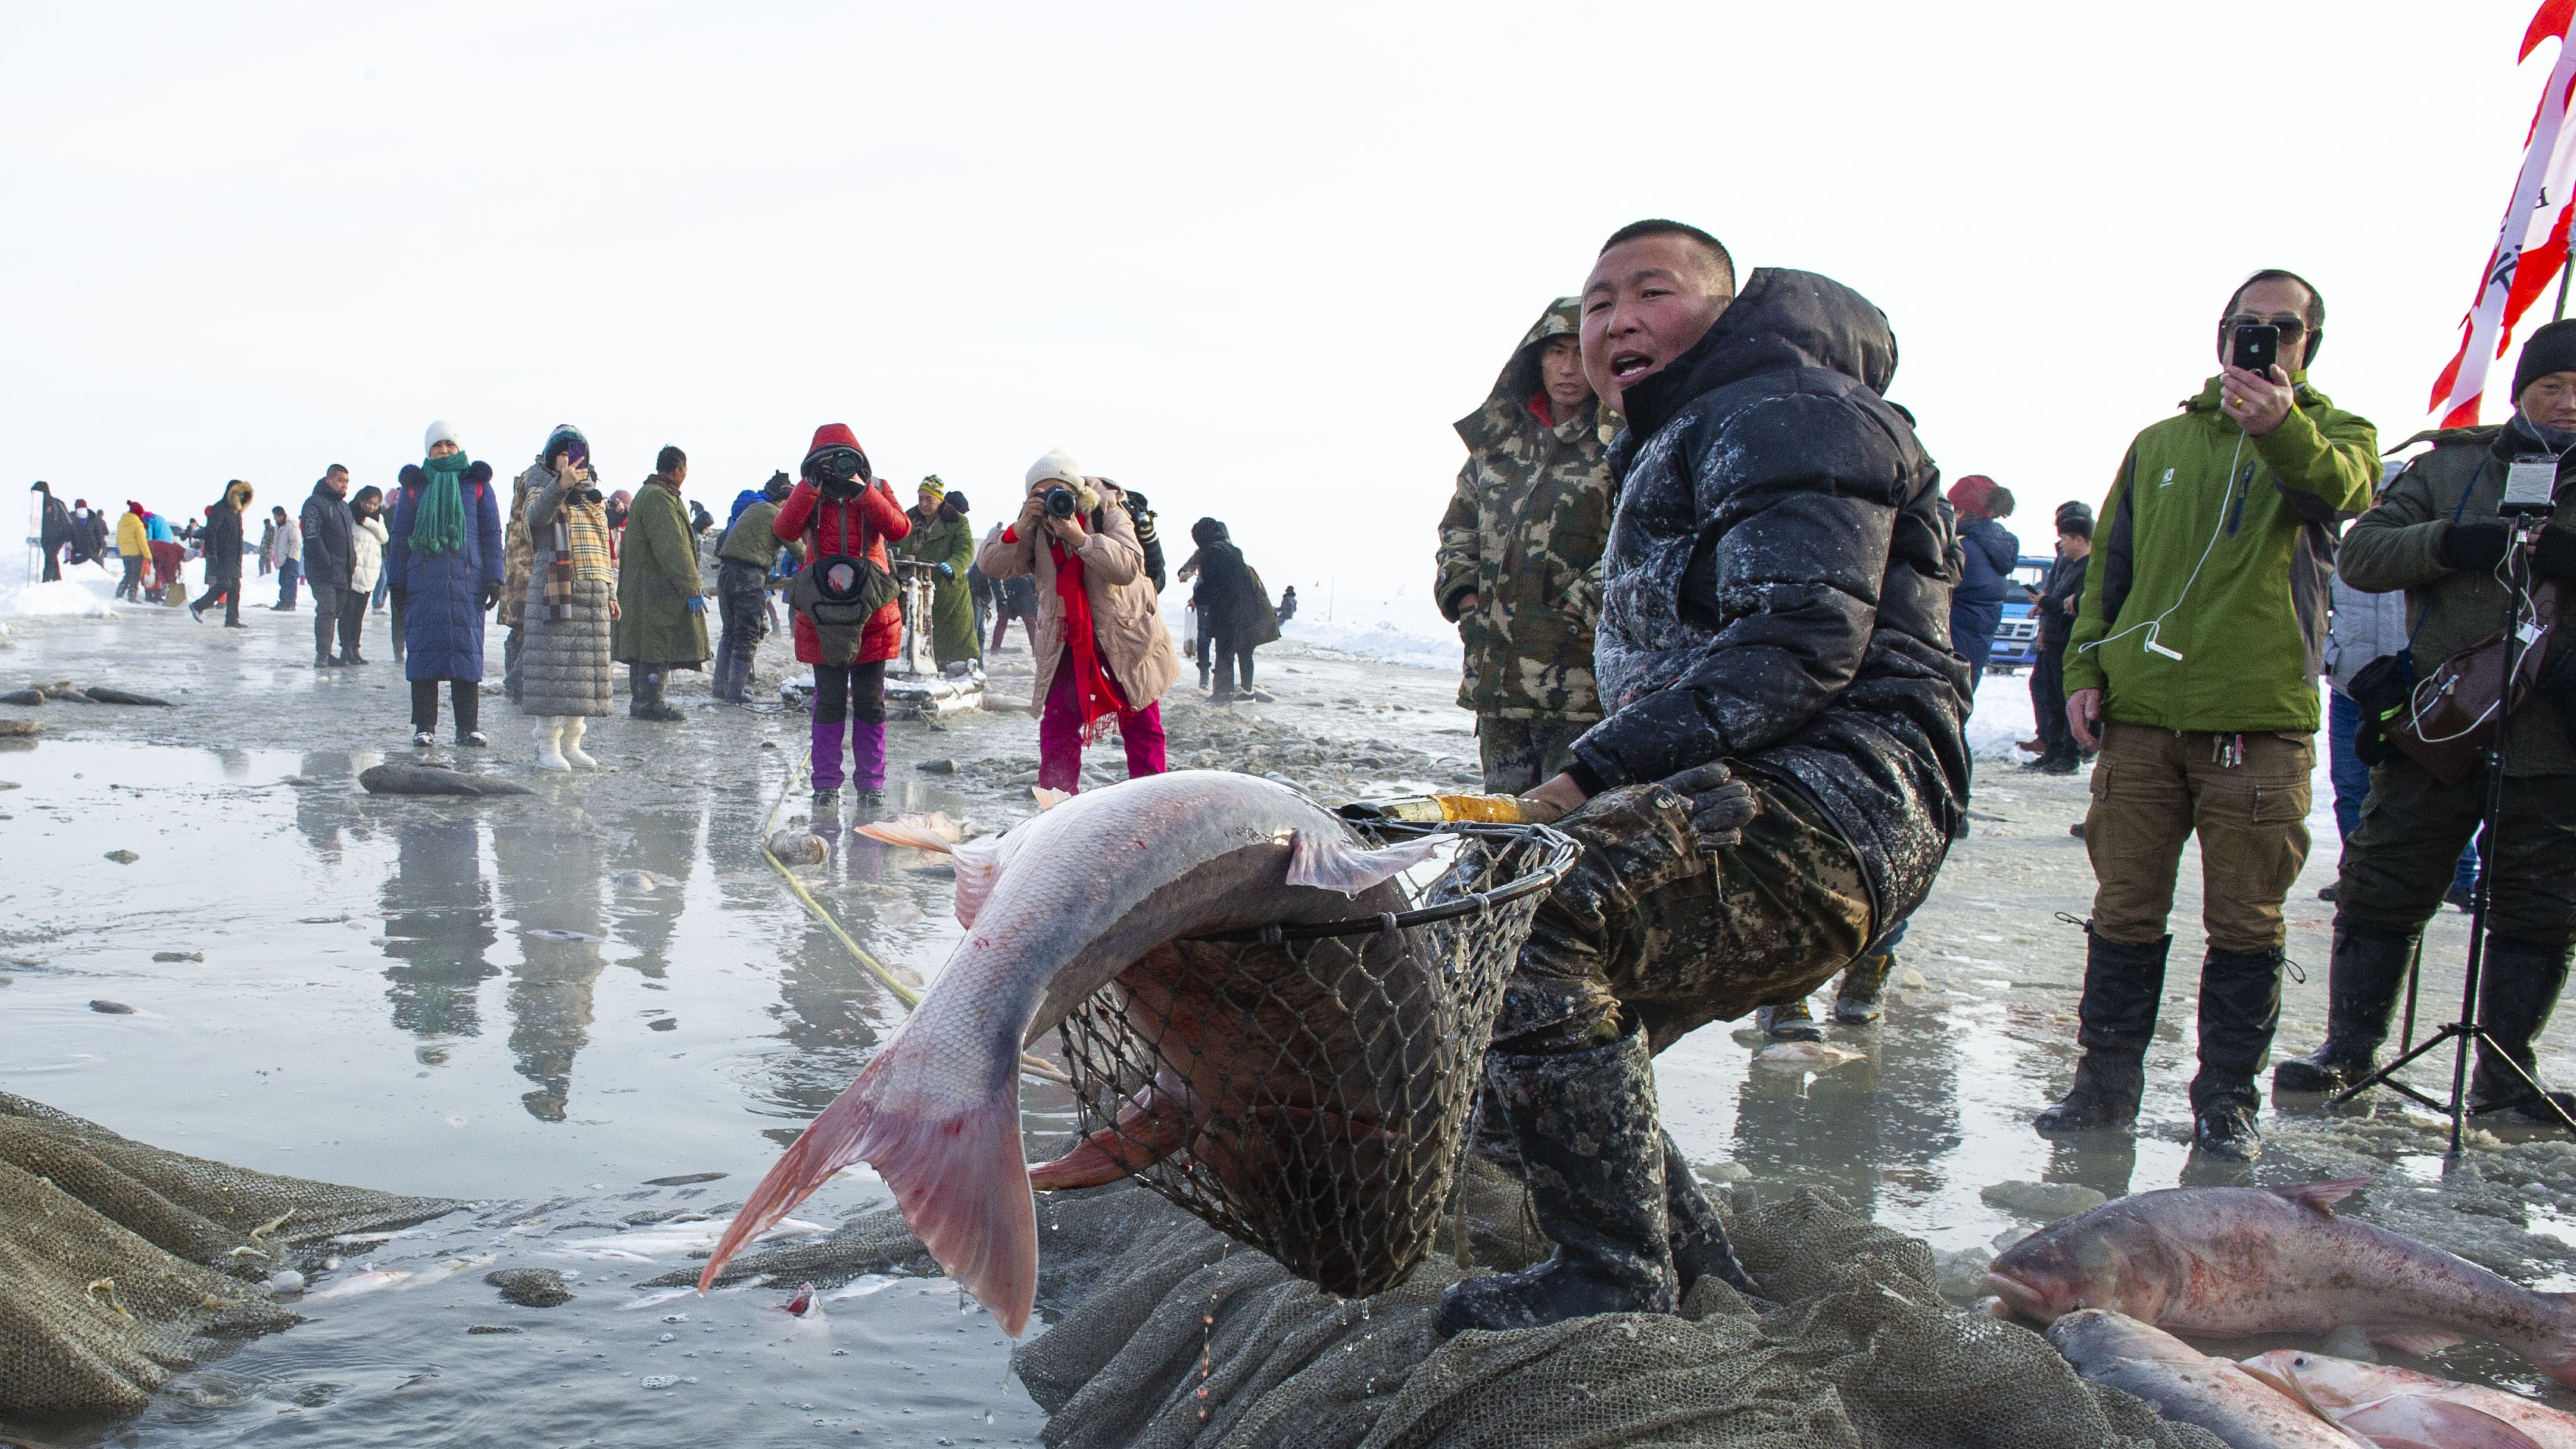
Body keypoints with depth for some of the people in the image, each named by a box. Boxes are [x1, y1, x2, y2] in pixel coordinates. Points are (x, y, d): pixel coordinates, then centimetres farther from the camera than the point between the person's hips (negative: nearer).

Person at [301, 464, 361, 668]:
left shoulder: (344, 506, 21)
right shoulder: (315, 503, -6)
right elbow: (312, 537, -14)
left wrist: (351, 563, 13)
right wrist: (328, 562, -19)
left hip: (343, 572, 8)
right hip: (323, 572, -8)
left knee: (340, 611, 10)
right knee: (326, 610, -13)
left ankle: (348, 651, 14)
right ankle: (323, 655, -14)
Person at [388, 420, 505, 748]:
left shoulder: (477, 484, 11)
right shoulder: (414, 485, 12)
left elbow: (491, 533, 10)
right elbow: (399, 536, 14)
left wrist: (493, 578, 1)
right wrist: (397, 584, 8)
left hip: (467, 580, -1)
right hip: (423, 581, 1)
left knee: (467, 650, -2)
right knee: (424, 649, -1)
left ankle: (468, 727, 2)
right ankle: (424, 727, 5)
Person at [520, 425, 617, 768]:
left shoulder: (593, 497, 19)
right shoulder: (542, 490, 1)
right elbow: (537, 514, -24)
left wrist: (610, 594, 18)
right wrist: (561, 485, -41)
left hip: (592, 592, 6)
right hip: (553, 590, -6)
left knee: (585, 667, 6)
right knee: (553, 664, -8)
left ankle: (571, 743, 15)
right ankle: (547, 746, -4)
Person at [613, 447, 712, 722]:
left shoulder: (647, 494, 19)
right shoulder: (659, 498, -17)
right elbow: (672, 548, -23)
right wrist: (692, 587, -22)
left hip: (643, 588, 11)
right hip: (658, 591, -11)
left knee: (645, 645, 14)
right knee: (658, 647, -6)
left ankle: (640, 702, 21)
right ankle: (649, 704, -4)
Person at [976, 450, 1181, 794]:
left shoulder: (1107, 515, -16)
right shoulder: (1035, 529, -5)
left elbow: (1127, 567, -31)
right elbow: (993, 565, -15)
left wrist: (1079, 538, -38)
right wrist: (1021, 526, -28)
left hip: (1123, 631, -3)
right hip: (1066, 639, 3)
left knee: (1141, 722, 3)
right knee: (1058, 721, -1)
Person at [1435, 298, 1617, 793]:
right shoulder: (1497, 438, 17)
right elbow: (1458, 525, 24)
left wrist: (1575, 610, -15)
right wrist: (1464, 595, 9)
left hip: (1580, 674, -6)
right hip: (1495, 674, 6)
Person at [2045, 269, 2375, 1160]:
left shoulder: (2336, 436, 7)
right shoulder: (2162, 443, 17)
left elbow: (2338, 487, -19)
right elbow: (2107, 564, 18)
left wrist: (2281, 428, -41)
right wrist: (2084, 668, 5)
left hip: (2260, 720, -2)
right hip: (2141, 716, 3)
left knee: (2246, 922, 3)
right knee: (2125, 911, 6)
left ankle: (2228, 1096, 14)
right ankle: (2107, 1078, 17)